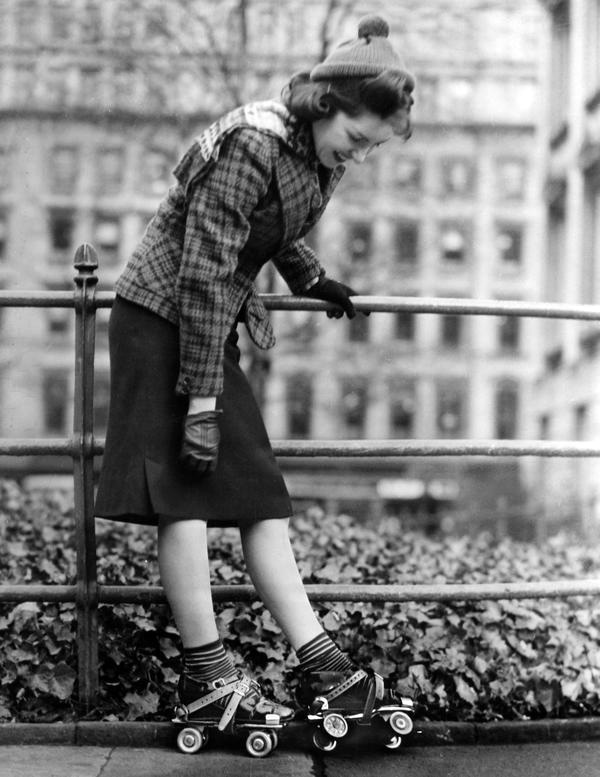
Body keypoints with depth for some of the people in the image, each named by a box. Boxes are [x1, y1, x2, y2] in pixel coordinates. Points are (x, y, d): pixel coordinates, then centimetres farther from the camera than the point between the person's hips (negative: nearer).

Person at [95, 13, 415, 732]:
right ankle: (205, 672, -3)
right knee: (184, 490, -9)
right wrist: (202, 403, -25)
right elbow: (204, 276, -25)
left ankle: (317, 658, 3)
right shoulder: (251, 144, -23)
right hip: (161, 315, -8)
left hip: (214, 326, 9)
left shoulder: (319, 156, 3)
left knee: (258, 492, 3)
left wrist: (309, 279, 13)